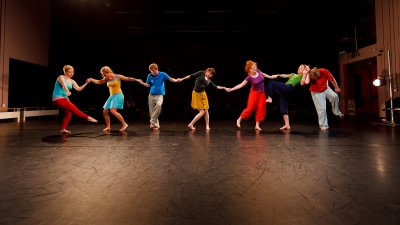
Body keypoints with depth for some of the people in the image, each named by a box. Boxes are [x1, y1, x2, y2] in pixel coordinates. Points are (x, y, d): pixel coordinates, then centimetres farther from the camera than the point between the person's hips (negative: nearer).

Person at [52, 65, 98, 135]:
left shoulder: (72, 81, 12)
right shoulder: (61, 77, -8)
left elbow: (78, 89, 6)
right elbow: (63, 84, -27)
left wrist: (86, 83, -5)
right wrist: (67, 91, -44)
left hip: (65, 98, 8)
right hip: (58, 98, -8)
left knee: (69, 113, -5)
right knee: (73, 108, -15)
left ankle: (63, 129, 1)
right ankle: (88, 118, -9)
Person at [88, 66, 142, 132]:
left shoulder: (118, 77, -7)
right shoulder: (107, 79, 9)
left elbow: (128, 78, -6)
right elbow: (98, 82, 15)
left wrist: (136, 80, -16)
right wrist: (91, 79, 3)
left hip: (118, 95, -7)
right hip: (111, 96, 7)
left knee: (113, 111, -23)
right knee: (105, 112, 2)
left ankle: (124, 124, -16)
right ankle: (108, 127, 15)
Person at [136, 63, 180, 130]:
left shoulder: (162, 74, -3)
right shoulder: (149, 76, 3)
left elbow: (170, 79, -4)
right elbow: (148, 85, 10)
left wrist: (176, 80, -23)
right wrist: (142, 83, -9)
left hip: (160, 95, -3)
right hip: (151, 95, 3)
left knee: (159, 105, -32)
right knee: (151, 111, 2)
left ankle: (152, 122, -21)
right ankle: (156, 124, 17)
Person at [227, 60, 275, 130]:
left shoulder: (258, 71, -4)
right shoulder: (249, 77, -16)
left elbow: (263, 74, 19)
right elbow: (241, 85, -16)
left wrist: (271, 77, 29)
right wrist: (231, 89, -25)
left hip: (262, 93, 5)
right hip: (254, 93, -5)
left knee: (261, 109, 0)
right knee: (250, 108, -11)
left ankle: (257, 125, 7)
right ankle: (239, 119, 6)